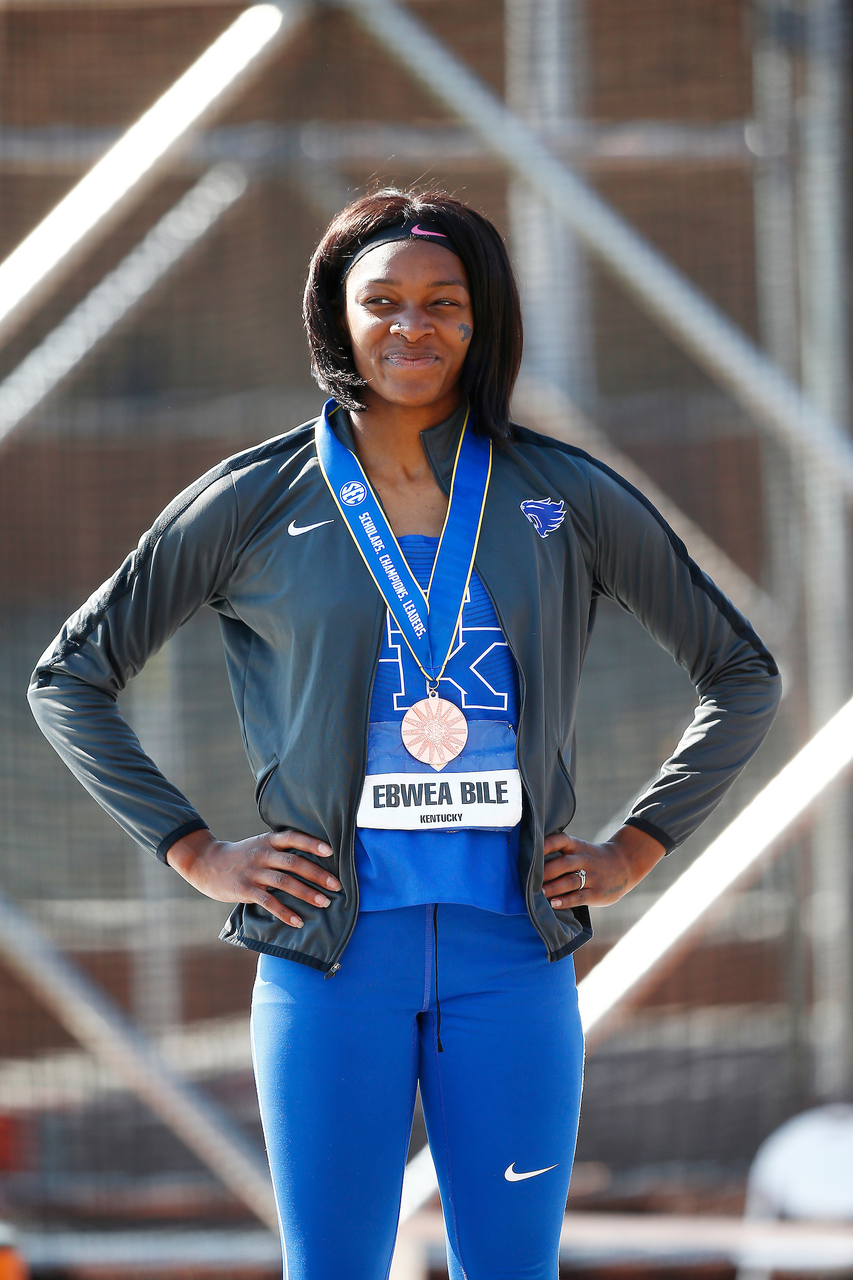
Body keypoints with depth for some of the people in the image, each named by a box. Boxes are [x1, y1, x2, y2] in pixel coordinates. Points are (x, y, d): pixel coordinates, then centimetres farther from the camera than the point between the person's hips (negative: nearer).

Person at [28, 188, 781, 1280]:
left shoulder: (568, 501, 5)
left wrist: (633, 851, 8)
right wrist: (195, 854, 2)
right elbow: (68, 679, 10)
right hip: (329, 952, -1)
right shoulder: (252, 506, 2)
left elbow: (742, 677, 16)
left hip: (512, 945, 1)